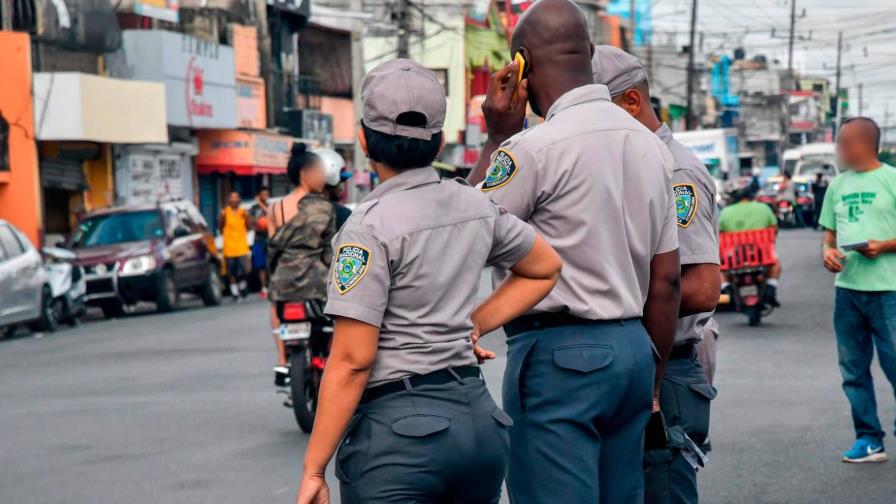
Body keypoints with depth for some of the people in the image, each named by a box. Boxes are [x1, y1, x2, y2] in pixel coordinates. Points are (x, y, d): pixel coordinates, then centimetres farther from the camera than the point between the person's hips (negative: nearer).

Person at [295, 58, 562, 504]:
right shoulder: (477, 207, 7)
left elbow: (352, 361, -15)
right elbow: (546, 269, 25)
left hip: (398, 430, -7)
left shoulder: (371, 225, -12)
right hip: (478, 418, 7)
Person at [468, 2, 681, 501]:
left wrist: (497, 138, 2)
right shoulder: (651, 145, 11)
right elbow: (666, 281, 12)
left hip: (559, 352, -8)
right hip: (633, 346, 8)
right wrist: (653, 381, 19)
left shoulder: (535, 147, -14)